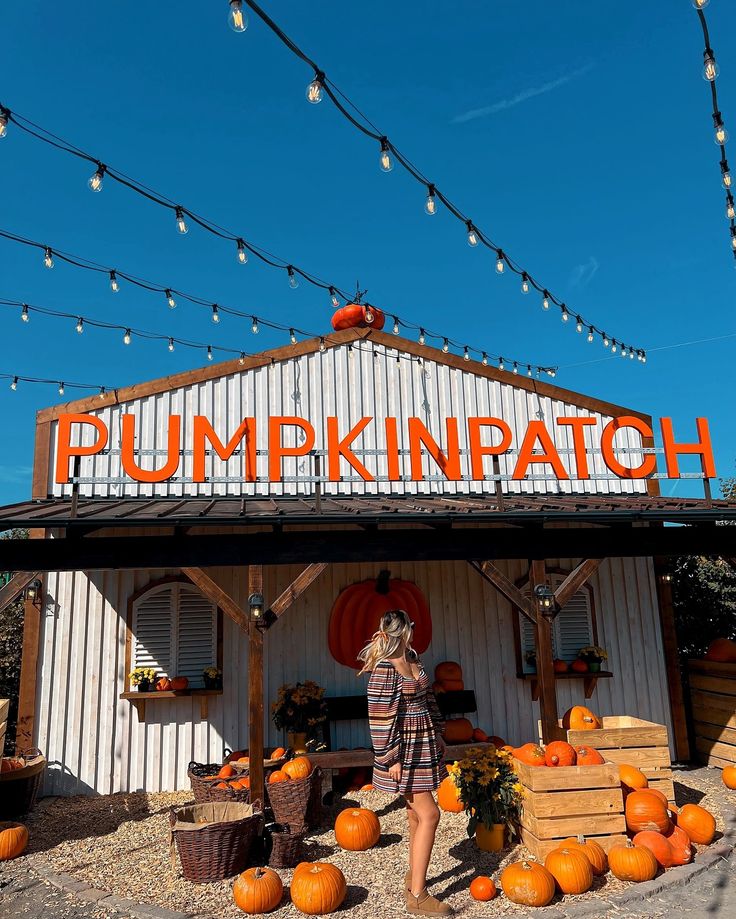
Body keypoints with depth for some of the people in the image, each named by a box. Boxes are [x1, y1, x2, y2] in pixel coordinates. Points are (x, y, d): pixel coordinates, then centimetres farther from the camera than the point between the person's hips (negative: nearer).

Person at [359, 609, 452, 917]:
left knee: (416, 813, 16)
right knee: (429, 814, -6)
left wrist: (438, 733, 19)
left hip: (424, 744, 8)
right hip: (405, 749, -7)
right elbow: (382, 716, -19)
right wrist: (392, 758, -17)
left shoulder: (414, 658, 6)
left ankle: (414, 874, 32)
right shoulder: (385, 669, -19)